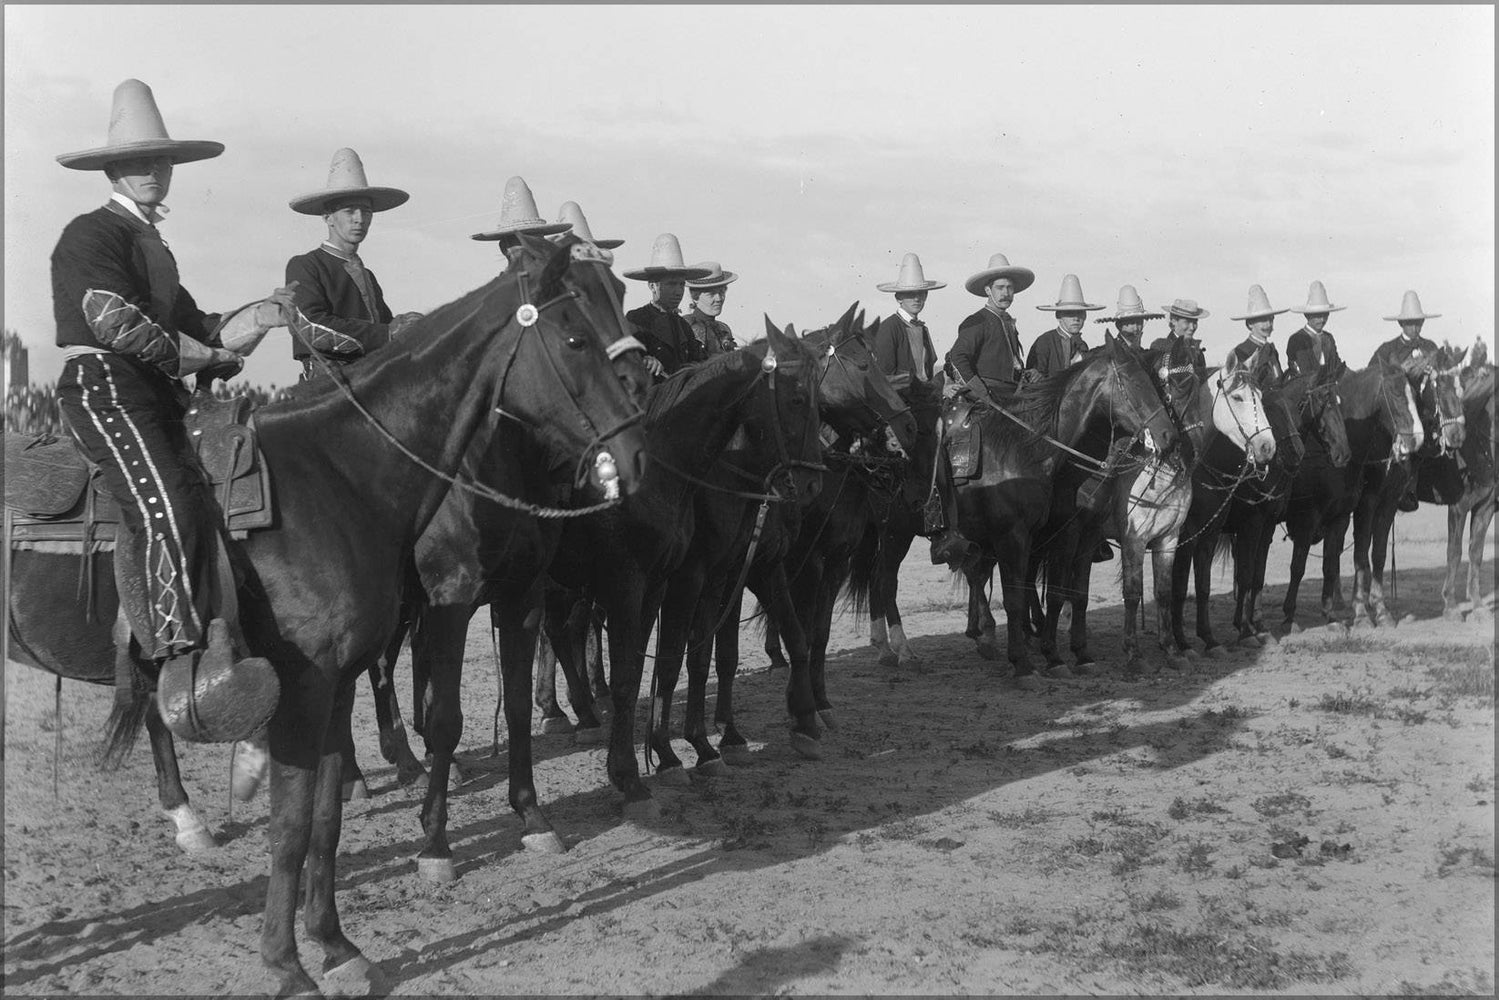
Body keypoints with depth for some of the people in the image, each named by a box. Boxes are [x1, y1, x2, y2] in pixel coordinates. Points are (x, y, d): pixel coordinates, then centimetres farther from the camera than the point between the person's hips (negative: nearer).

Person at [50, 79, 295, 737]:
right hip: (104, 386, -10)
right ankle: (187, 654, -39)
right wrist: (201, 354, -4)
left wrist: (258, 319, 4)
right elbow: (113, 321, -11)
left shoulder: (155, 247, 29)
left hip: (157, 399, 10)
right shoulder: (91, 234, 2)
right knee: (169, 506, -28)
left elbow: (199, 331, 23)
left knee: (195, 516, -3)